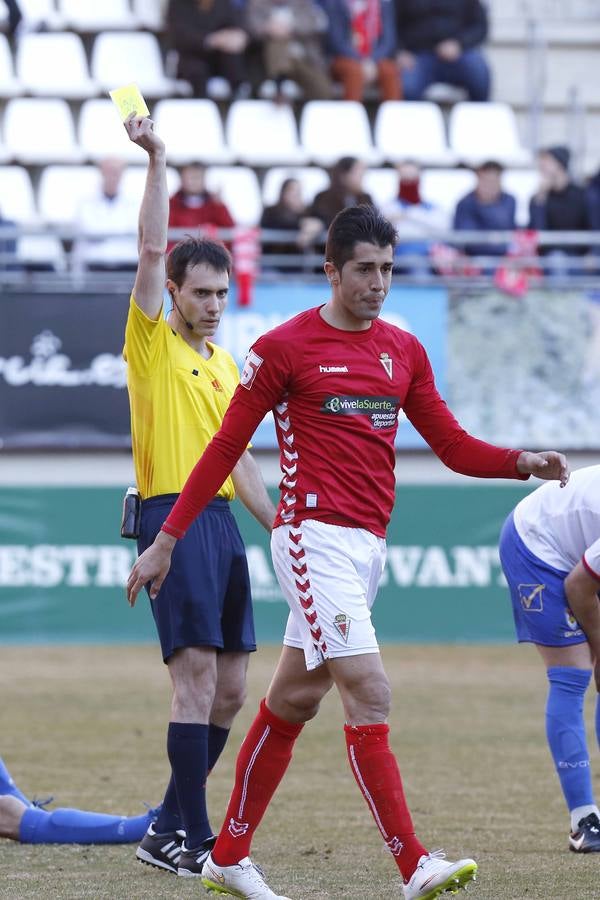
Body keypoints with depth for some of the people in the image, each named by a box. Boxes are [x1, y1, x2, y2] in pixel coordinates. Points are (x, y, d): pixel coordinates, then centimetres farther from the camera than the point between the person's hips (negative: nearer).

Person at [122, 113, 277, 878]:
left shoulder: (226, 365, 18)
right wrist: (156, 164, -16)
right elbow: (153, 249, -12)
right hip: (172, 517, -8)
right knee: (197, 679, -13)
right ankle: (191, 838, -12)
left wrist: (281, 527, 19)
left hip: (222, 521, 8)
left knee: (229, 688, 7)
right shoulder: (152, 343, -1)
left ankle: (169, 829, 17)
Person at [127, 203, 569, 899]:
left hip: (368, 544, 7)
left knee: (293, 701, 14)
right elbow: (226, 447, 0)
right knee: (369, 693, -17)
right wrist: (167, 540, 0)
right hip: (315, 538, -7)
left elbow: (452, 446, 13)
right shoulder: (284, 347, -4)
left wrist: (525, 463, -6)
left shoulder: (403, 350, 12)